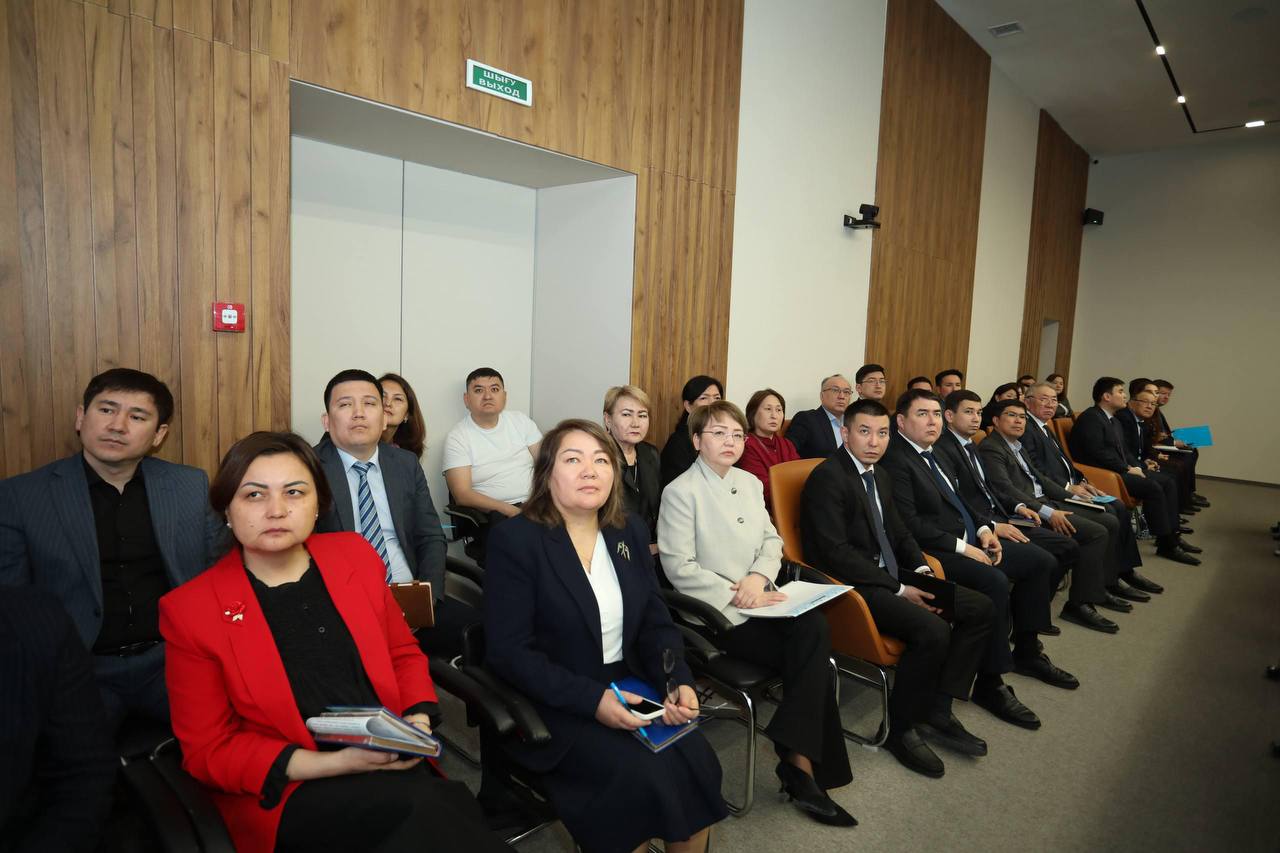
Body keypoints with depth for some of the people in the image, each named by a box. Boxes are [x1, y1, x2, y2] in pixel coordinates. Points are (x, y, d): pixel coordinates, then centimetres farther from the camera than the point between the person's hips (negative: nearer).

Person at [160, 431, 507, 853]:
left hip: (391, 765, 4)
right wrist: (334, 763, -15)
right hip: (288, 792, -3)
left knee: (454, 803, -29)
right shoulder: (189, 610, -4)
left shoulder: (355, 554, 6)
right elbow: (209, 750, -2)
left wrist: (418, 719, -3)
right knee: (427, 808, -32)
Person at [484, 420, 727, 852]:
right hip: (552, 704, -5)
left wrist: (679, 683, -10)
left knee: (698, 763, -15)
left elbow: (656, 623, 8)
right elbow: (507, 651, -17)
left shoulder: (630, 531, 4)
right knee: (641, 777, -24)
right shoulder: (515, 539, -13)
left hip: (628, 687, 5)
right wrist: (591, 699, -24)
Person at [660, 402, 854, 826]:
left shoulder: (750, 483, 15)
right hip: (718, 614, -6)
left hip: (759, 600, 6)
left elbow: (772, 540, 13)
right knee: (814, 657, -22)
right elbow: (680, 568, -13)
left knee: (815, 627, -25)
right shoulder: (680, 492, -8)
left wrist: (759, 577, -9)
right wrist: (738, 596, -18)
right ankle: (804, 765, -8)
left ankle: (797, 760, -18)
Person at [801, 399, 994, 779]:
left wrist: (921, 570, -2)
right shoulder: (827, 477, -15)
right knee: (933, 631, -27)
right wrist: (899, 589, -20)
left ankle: (937, 710, 8)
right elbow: (835, 552, -21)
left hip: (891, 577, 10)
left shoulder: (881, 476, 14)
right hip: (852, 584, -10)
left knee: (980, 608, 2)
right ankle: (900, 730, -5)